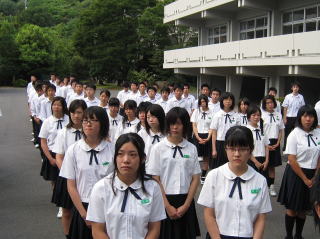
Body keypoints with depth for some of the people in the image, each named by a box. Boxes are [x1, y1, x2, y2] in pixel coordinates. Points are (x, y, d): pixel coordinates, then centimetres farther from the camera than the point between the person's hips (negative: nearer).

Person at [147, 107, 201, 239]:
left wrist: (186, 205, -6)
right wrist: (167, 206, -10)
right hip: (164, 201, -2)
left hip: (186, 201, 2)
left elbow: (195, 178, 1)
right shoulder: (158, 148, -5)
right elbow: (155, 180, -6)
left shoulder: (192, 148, 1)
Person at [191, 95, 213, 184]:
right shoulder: (196, 111, 4)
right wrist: (198, 138, -8)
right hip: (197, 136, 0)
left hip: (207, 137, 0)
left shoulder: (211, 113, 1)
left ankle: (203, 176, 14)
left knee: (206, 158, 5)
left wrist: (208, 138, -12)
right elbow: (194, 126, 2)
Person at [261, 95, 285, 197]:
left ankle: (271, 186, 17)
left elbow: (281, 130, 10)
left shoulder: (278, 115, 7)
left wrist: (277, 143, -2)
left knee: (272, 166, 9)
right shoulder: (261, 115, -6)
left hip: (275, 143, 3)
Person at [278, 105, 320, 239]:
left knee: (303, 210, 15)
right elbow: (292, 160, -14)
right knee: (292, 209, 6)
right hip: (295, 174, -4)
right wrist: (305, 179, -12)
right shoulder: (294, 135, -11)